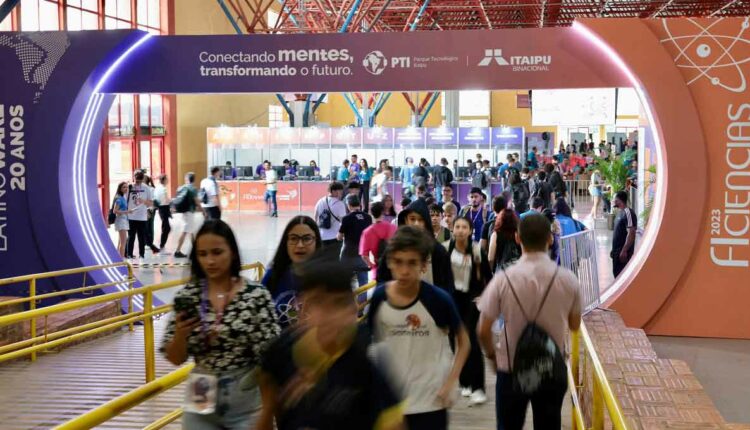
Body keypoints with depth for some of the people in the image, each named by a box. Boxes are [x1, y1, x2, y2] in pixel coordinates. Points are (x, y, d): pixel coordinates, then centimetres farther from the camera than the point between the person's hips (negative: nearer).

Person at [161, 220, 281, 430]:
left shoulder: (257, 295, -12)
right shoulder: (186, 296, -4)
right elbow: (175, 359, 0)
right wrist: (180, 333, -18)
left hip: (246, 402, -2)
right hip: (202, 402, 2)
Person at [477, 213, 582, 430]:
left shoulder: (503, 279, -14)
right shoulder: (568, 279, -9)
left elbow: (483, 331, -10)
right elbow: (574, 325, 6)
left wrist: (492, 355, 9)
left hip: (511, 369, -1)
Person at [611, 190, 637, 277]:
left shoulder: (628, 212, -17)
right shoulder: (621, 212, 14)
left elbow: (631, 234, -22)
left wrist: (624, 250, -25)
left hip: (623, 252, -10)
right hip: (617, 251, 10)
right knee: (616, 272, 14)